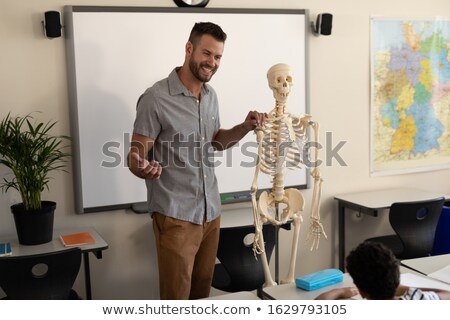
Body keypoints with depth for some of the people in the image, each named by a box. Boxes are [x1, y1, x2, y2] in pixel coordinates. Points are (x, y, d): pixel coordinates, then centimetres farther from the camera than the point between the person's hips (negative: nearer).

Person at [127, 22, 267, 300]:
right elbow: (137, 154, -13)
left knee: (202, 294, 15)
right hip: (176, 215, -6)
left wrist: (245, 128, 3)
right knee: (176, 300, 1)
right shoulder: (156, 98, -15)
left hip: (211, 210, 7)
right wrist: (142, 168, -36)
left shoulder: (211, 95, 8)